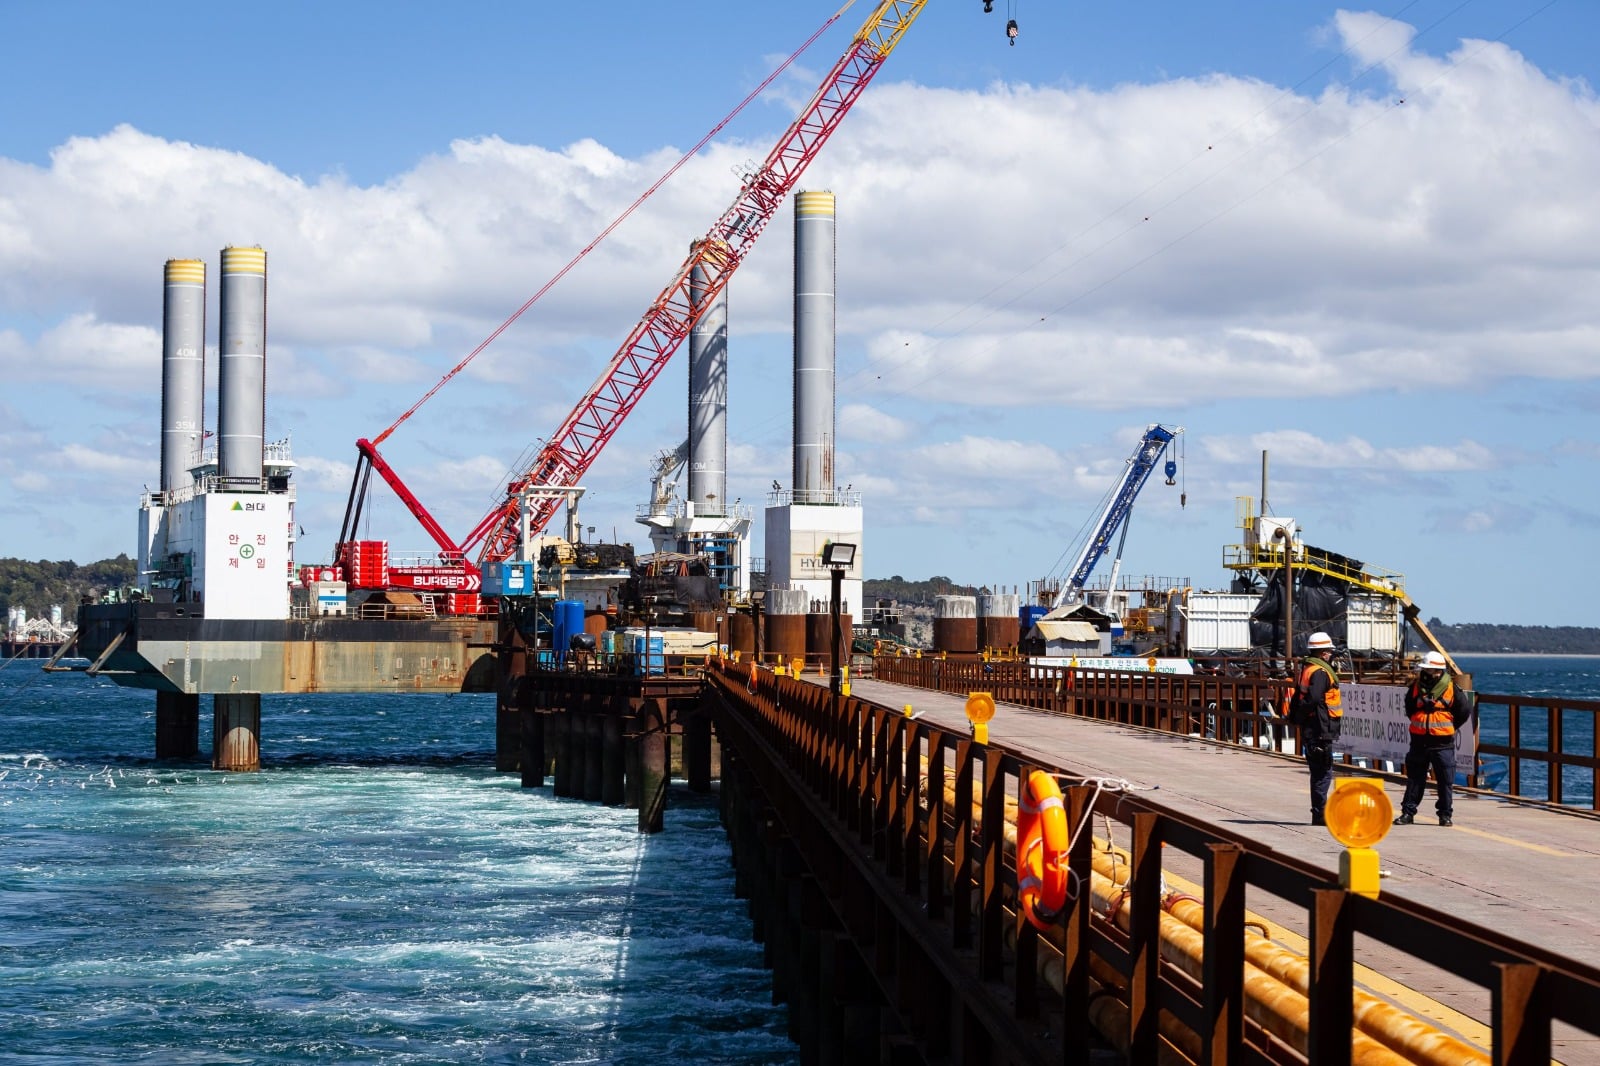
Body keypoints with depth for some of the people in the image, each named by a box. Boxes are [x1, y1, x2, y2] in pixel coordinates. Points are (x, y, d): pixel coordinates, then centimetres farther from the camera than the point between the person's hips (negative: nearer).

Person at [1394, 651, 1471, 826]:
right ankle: (1408, 812, 14)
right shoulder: (1416, 687, 3)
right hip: (1419, 740, 3)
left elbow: (1464, 710, 4)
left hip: (1442, 742, -2)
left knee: (1446, 780, 1)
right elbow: (1409, 708, 19)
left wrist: (1449, 727, 7)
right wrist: (1420, 724, 11)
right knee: (1414, 778, 8)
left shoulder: (1450, 687, -4)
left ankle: (1445, 814, 10)